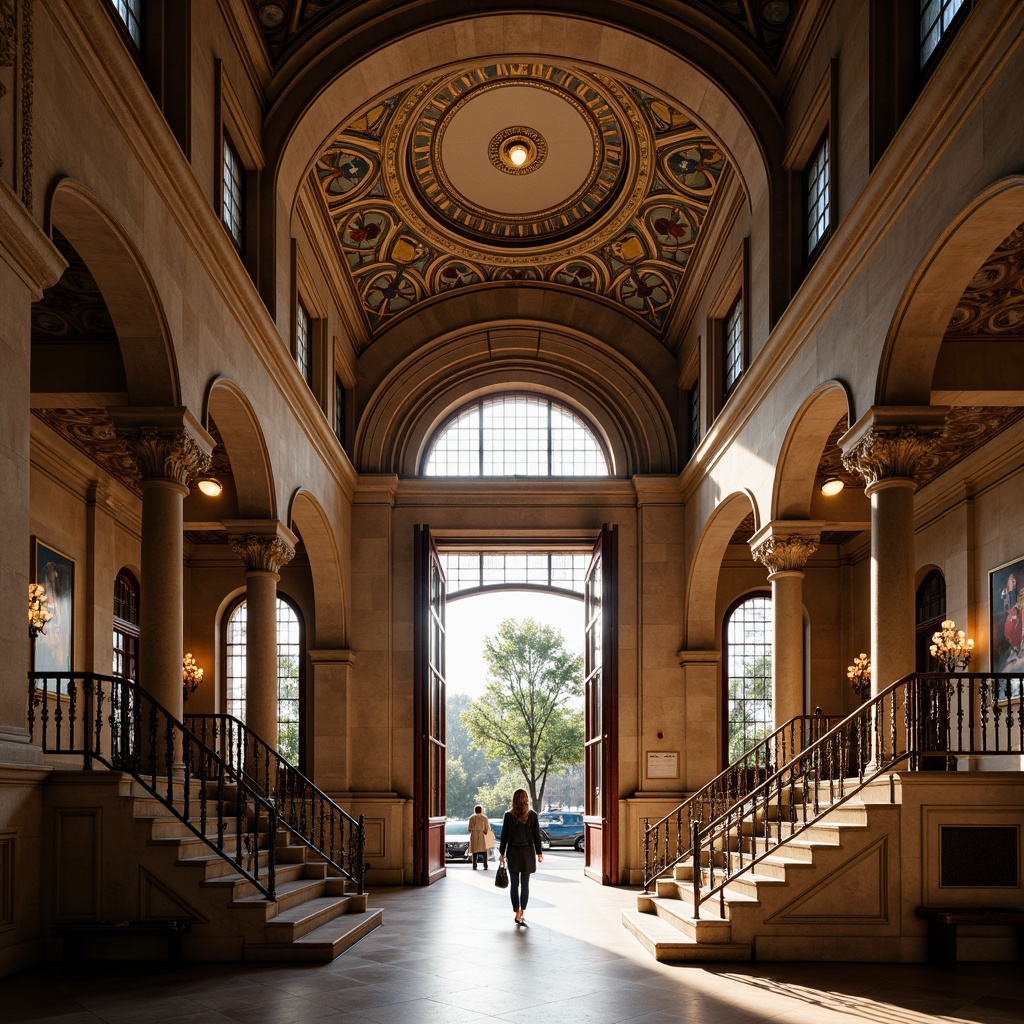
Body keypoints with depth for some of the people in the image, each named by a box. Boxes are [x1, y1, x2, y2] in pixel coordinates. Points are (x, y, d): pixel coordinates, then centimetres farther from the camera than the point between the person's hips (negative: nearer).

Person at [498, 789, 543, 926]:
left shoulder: (508, 815, -6)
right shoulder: (532, 815, -4)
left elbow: (504, 836, -3)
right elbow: (536, 836, -1)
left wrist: (502, 853, 5)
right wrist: (539, 853, 7)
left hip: (513, 852, -1)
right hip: (528, 852, 1)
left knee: (514, 884, 6)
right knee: (525, 884, 7)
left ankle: (517, 913, 3)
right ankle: (522, 912, 1)